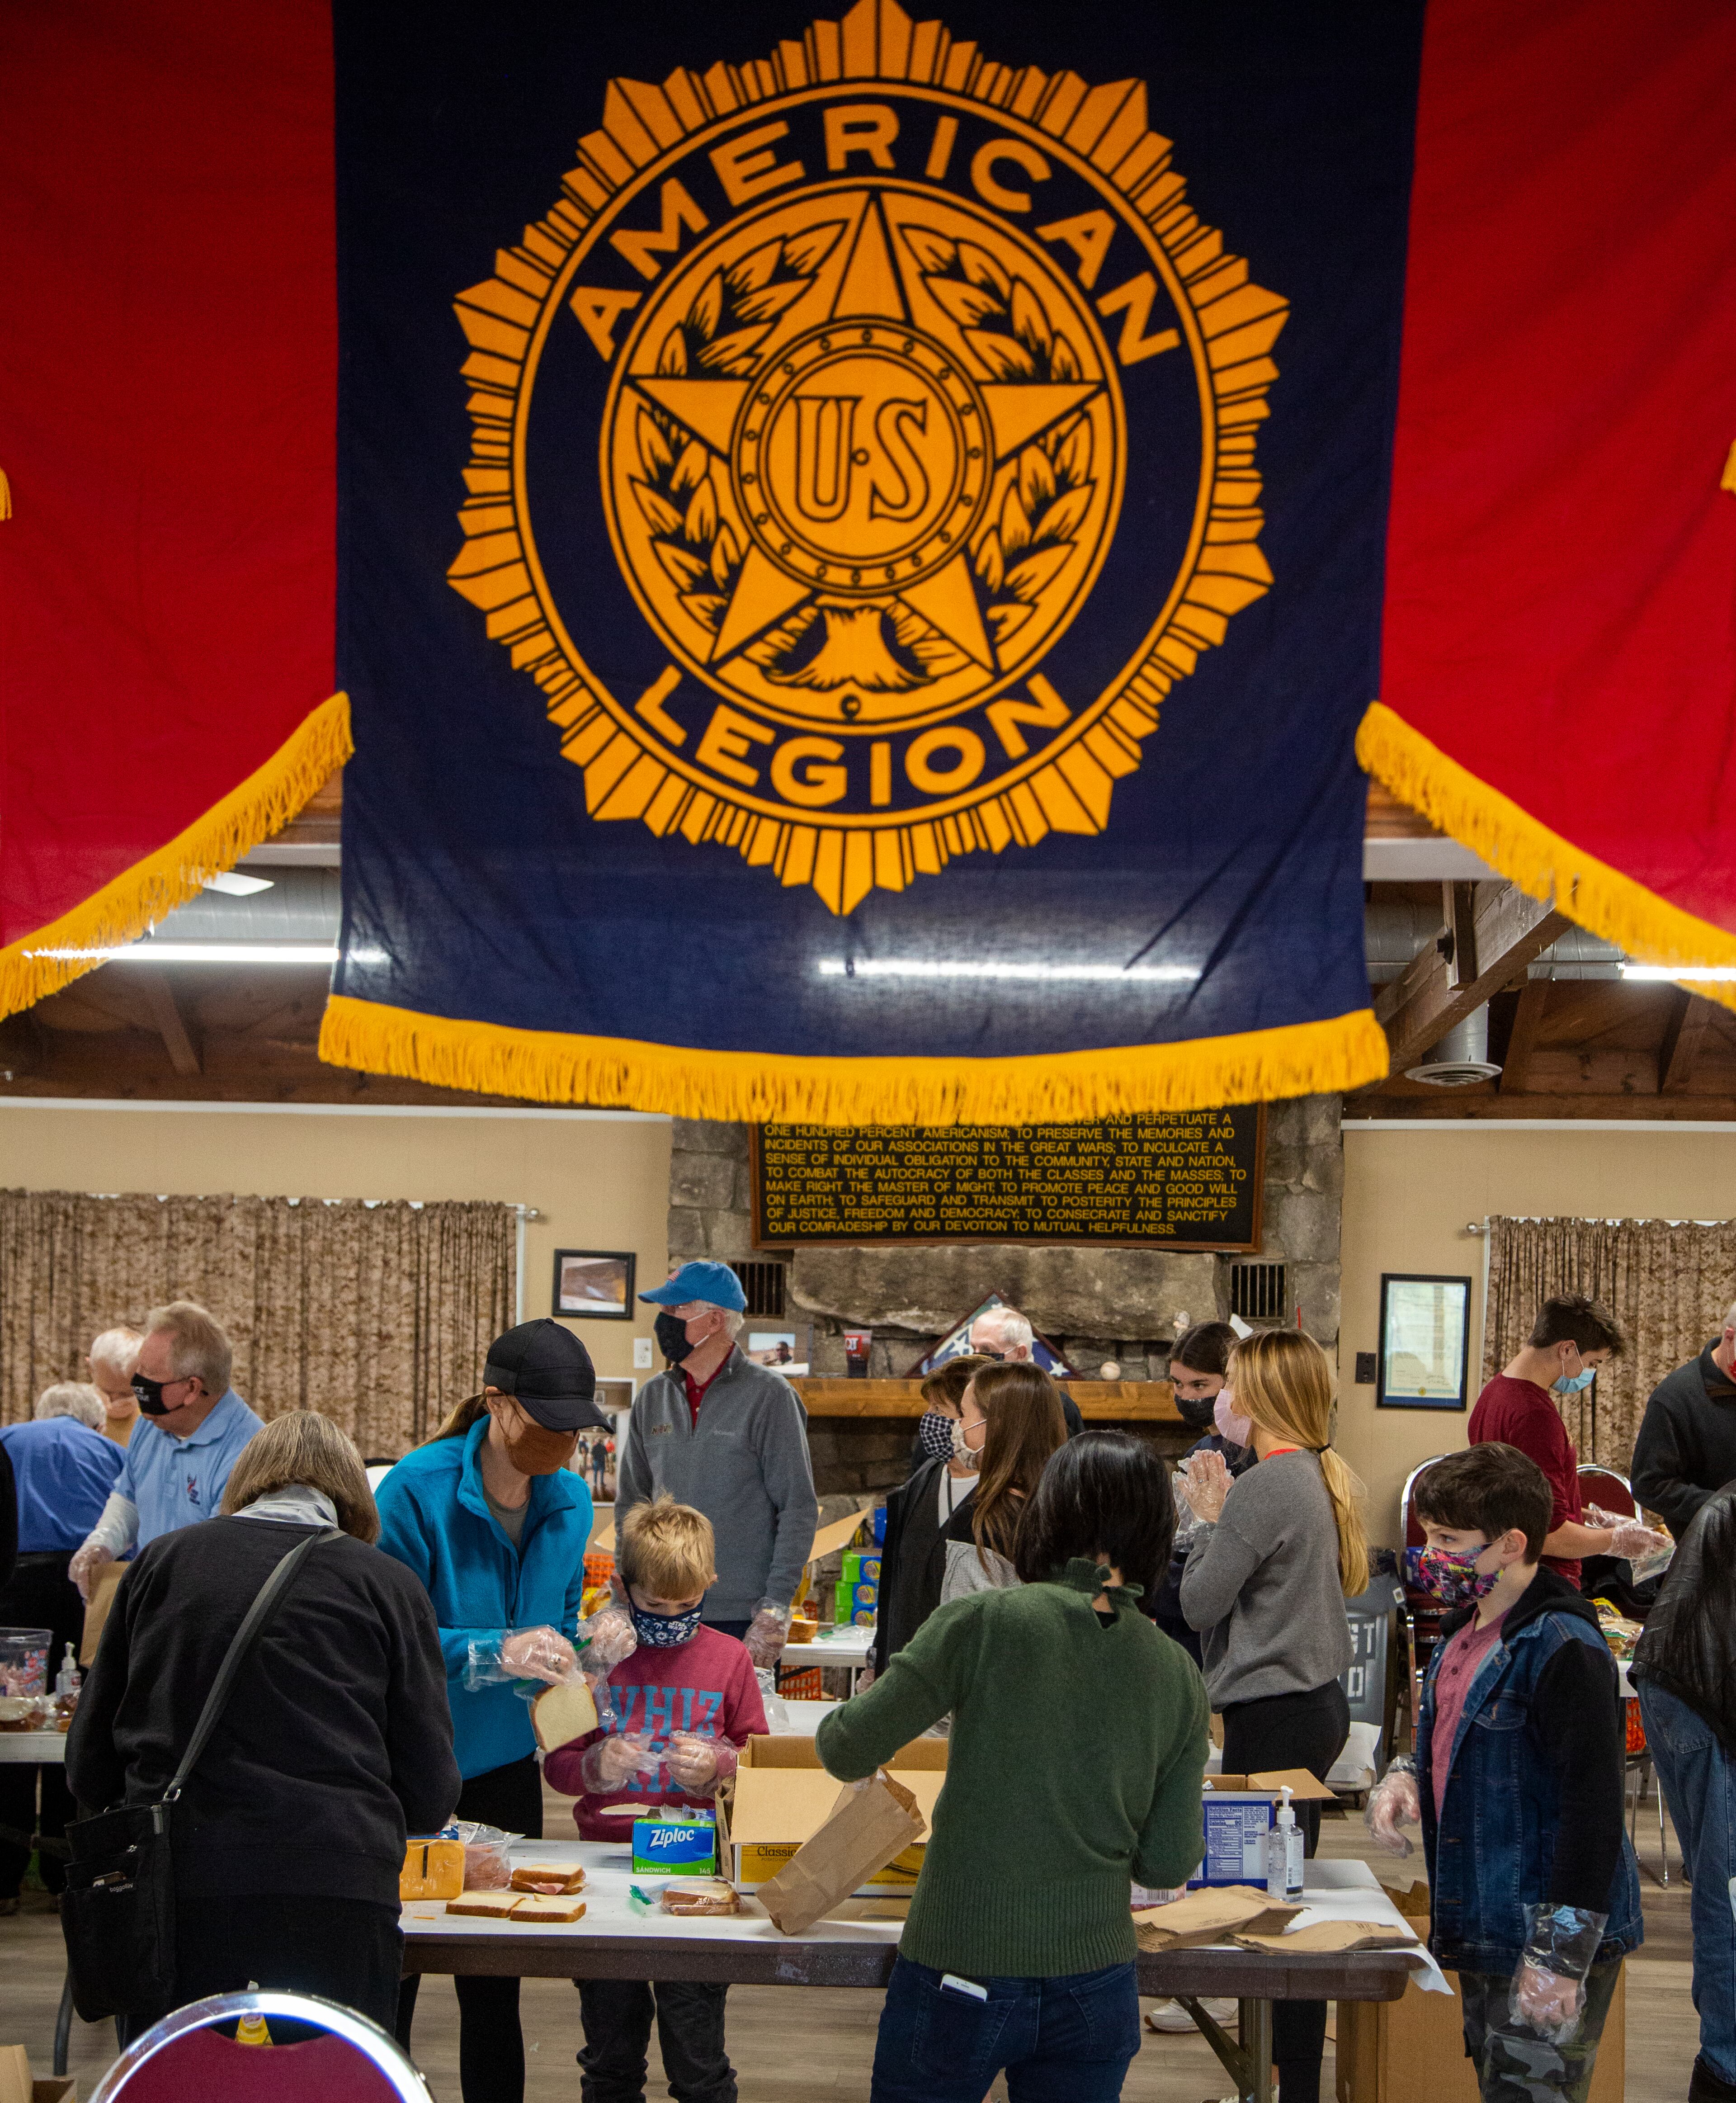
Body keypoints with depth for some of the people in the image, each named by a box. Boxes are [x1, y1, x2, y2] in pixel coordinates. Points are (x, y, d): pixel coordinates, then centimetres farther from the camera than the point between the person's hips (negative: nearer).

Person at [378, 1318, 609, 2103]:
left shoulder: (570, 1497, 1)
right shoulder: (418, 1488, -18)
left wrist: (565, 1653, -9)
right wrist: (495, 1654, -29)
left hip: (503, 1764, 5)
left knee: (495, 1984, 13)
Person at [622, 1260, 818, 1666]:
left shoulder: (768, 1396, -5)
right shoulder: (653, 1397, 11)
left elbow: (799, 1509, -6)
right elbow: (630, 1504, 18)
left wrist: (775, 1607, -12)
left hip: (743, 1618, -5)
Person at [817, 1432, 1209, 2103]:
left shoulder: (984, 1623, -12)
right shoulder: (1179, 1677, -1)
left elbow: (846, 1753, -9)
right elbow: (1169, 1864, 3)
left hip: (960, 1978, -3)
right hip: (1095, 1988, 3)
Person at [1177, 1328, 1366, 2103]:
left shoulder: (1266, 1486, -18)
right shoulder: (1320, 1477, 10)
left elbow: (1201, 1600, -13)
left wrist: (1208, 1518, 0)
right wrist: (1223, 1513, 12)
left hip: (1274, 1716, -10)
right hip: (1317, 1699, 10)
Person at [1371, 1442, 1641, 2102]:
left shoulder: (1564, 1651, -20)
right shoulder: (1465, 1631, 10)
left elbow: (1592, 1809, -22)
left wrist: (1560, 1957, -22)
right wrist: (1406, 1779, 4)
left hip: (1544, 1936, -9)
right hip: (1481, 1926, 9)